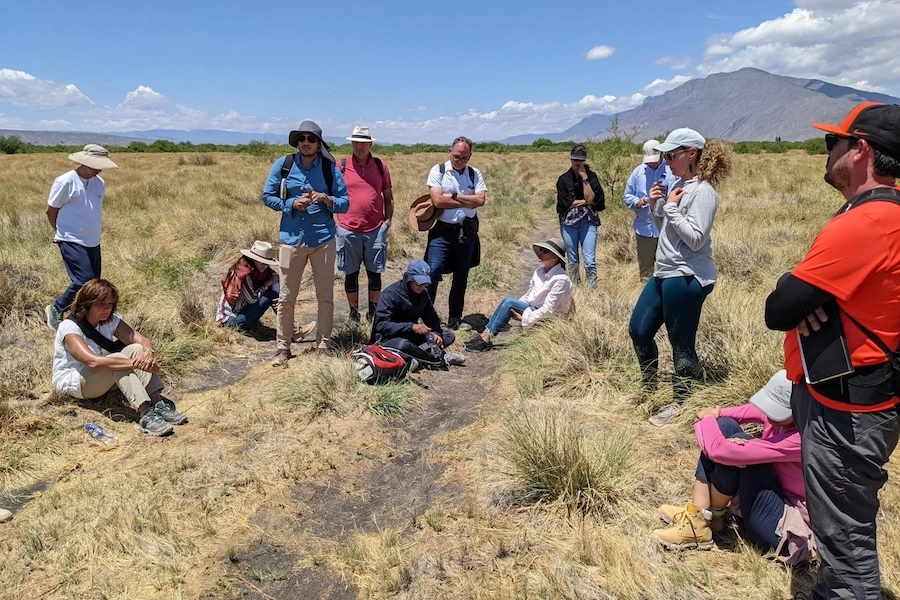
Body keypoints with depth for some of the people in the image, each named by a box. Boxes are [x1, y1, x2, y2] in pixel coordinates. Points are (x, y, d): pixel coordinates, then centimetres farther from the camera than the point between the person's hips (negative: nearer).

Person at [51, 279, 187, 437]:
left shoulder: (110, 320, -4)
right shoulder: (69, 327, -24)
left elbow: (141, 340, -16)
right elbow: (93, 361, -39)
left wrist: (148, 353, -40)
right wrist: (135, 363, -44)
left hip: (103, 377, 6)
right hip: (71, 382, -6)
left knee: (136, 349, -22)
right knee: (118, 359, -34)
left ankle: (158, 404, -31)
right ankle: (145, 414, -44)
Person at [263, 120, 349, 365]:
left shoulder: (331, 169, -2)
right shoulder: (282, 165, -1)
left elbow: (345, 204, 0)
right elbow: (267, 196, 4)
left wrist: (327, 199, -19)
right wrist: (291, 204, -12)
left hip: (323, 239, 0)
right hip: (292, 239, 0)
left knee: (325, 296, 6)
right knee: (286, 297, 6)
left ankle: (323, 346, 19)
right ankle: (282, 347, 19)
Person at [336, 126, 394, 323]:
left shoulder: (381, 166, 5)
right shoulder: (341, 166, 1)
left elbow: (388, 197, 11)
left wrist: (388, 220, 2)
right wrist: (335, 222, -1)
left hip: (376, 229, 1)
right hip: (348, 230, -1)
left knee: (375, 272, 8)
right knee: (351, 274, 8)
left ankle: (373, 313, 20)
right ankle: (353, 313, 21)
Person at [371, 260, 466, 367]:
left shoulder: (423, 293, 1)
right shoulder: (390, 294, -20)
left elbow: (432, 317, 8)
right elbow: (381, 325, -27)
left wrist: (436, 333, -14)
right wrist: (411, 327, -36)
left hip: (410, 336, 7)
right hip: (388, 338, -7)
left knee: (449, 336, -3)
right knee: (402, 345, -42)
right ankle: (437, 357, -22)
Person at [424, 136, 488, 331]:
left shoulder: (475, 174, 6)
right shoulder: (438, 171, -4)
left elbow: (481, 200, -9)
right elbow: (437, 200, -17)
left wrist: (454, 195, -15)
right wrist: (468, 201, -10)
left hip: (467, 232, 4)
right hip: (442, 231, -4)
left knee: (461, 277, 11)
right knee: (433, 273, -12)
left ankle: (455, 319, 23)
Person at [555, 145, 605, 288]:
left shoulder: (592, 176, 5)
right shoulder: (563, 179, 5)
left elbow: (591, 198, -9)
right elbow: (564, 202, -5)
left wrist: (584, 178, -10)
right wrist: (585, 201, -6)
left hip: (588, 222, -1)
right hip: (568, 223, 1)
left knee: (590, 260, -8)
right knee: (572, 259, 10)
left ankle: (592, 291, -4)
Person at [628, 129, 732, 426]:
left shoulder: (702, 191, -13)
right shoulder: (679, 186, 13)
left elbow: (695, 239, -20)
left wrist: (671, 207, -15)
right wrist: (655, 207, 3)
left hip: (687, 278, -10)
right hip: (665, 273, 10)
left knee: (681, 343, 1)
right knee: (639, 329, 14)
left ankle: (679, 403, 18)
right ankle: (648, 388, 33)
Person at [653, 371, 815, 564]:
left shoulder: (801, 438, -30)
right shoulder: (777, 411, -7)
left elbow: (719, 451, -34)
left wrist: (708, 418, -12)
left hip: (786, 531, -8)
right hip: (774, 495, 8)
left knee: (737, 447, -26)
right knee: (724, 426, -8)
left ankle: (711, 517, -2)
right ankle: (697, 515, -8)